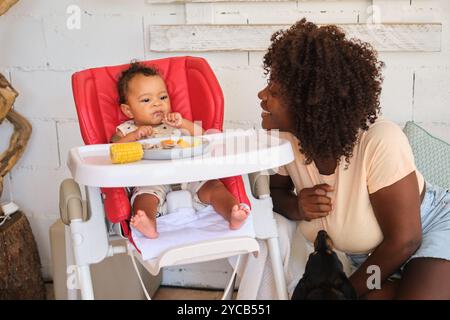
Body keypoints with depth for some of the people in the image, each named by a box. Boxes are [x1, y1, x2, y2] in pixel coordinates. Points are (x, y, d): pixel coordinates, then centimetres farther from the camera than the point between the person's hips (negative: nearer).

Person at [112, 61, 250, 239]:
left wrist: (182, 123, -4)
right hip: (152, 182, -2)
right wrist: (134, 135, -12)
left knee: (213, 186, -21)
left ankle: (233, 215, -40)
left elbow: (202, 135, 13)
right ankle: (148, 224, -60)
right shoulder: (126, 130, 18)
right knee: (144, 197, -33)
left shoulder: (175, 124, 24)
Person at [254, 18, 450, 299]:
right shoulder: (285, 139, -20)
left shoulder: (380, 142, -34)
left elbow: (403, 240, -25)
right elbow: (276, 191, 0)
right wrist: (299, 208, -24)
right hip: (372, 252, 5)